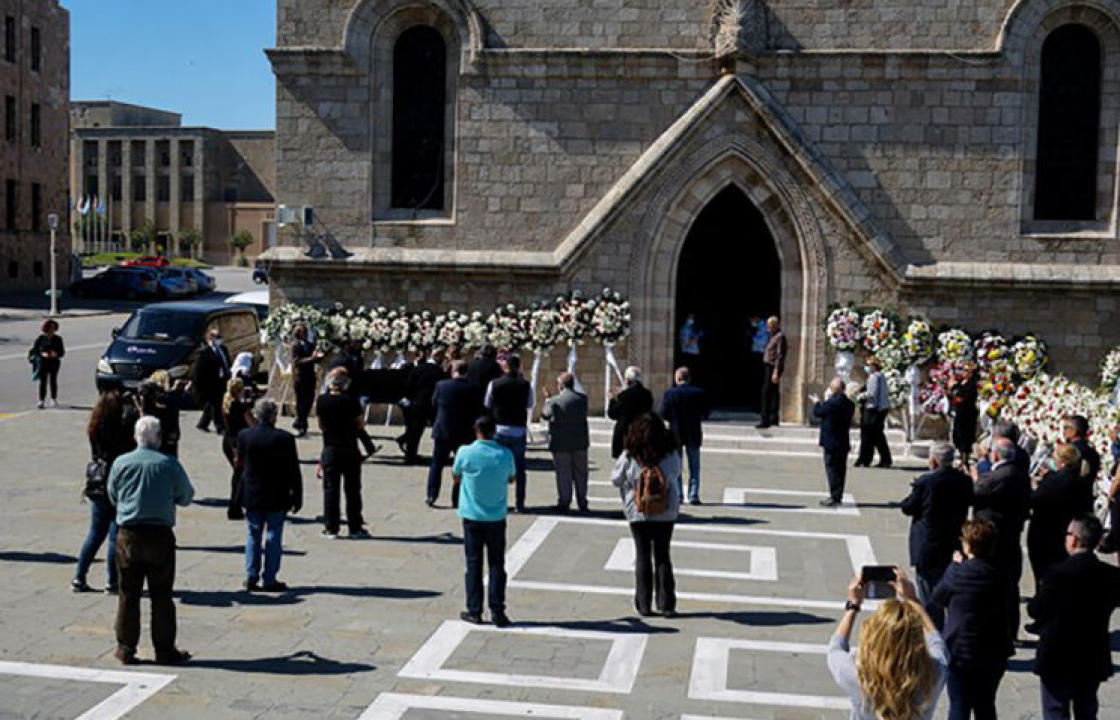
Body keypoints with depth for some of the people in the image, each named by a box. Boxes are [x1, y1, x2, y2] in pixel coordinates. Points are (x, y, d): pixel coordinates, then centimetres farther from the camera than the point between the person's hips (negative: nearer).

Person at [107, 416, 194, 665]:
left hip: (128, 535, 2)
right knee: (161, 595, 6)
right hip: (160, 535, -2)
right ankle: (165, 650, 11)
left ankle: (126, 649, 15)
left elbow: (112, 497, 12)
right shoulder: (169, 464, -8)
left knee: (128, 594, 10)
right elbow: (186, 497, 2)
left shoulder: (121, 463, -1)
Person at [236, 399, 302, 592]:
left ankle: (251, 578, 15)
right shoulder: (285, 438, -13)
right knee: (274, 538, 5)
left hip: (252, 496, 3)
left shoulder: (244, 435, -5)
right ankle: (270, 580, 7)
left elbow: (240, 463, 5)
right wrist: (297, 498, -1)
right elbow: (294, 471, -8)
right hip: (277, 497, -3)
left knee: (253, 536, 13)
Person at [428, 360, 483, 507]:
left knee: (436, 464, 13)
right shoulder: (474, 389, -11)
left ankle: (431, 496, 11)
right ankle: (457, 500, 8)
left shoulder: (441, 385, -9)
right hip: (465, 434, -1)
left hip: (442, 431, 1)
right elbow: (478, 412, -5)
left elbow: (434, 403, 5)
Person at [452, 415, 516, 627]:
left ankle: (474, 611, 12)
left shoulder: (465, 452, -11)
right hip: (496, 517, 1)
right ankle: (497, 611, 6)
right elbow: (512, 478, 9)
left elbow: (456, 477, 5)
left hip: (472, 516, 0)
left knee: (474, 564, 8)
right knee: (497, 564, 7)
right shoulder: (505, 454, -8)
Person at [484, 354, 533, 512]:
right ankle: (519, 504, 10)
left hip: (499, 429, -1)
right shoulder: (526, 385, -4)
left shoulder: (494, 384, -6)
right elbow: (529, 405, 8)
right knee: (519, 468, 10)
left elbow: (487, 405, 3)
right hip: (519, 430, 1)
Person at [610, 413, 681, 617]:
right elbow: (676, 472, 8)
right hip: (666, 513, 1)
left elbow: (615, 480, -2)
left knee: (643, 556, 9)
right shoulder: (671, 454, -9)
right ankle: (666, 604, 12)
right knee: (663, 556, 11)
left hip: (638, 513, -1)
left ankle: (644, 605, 11)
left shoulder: (629, 456, -13)